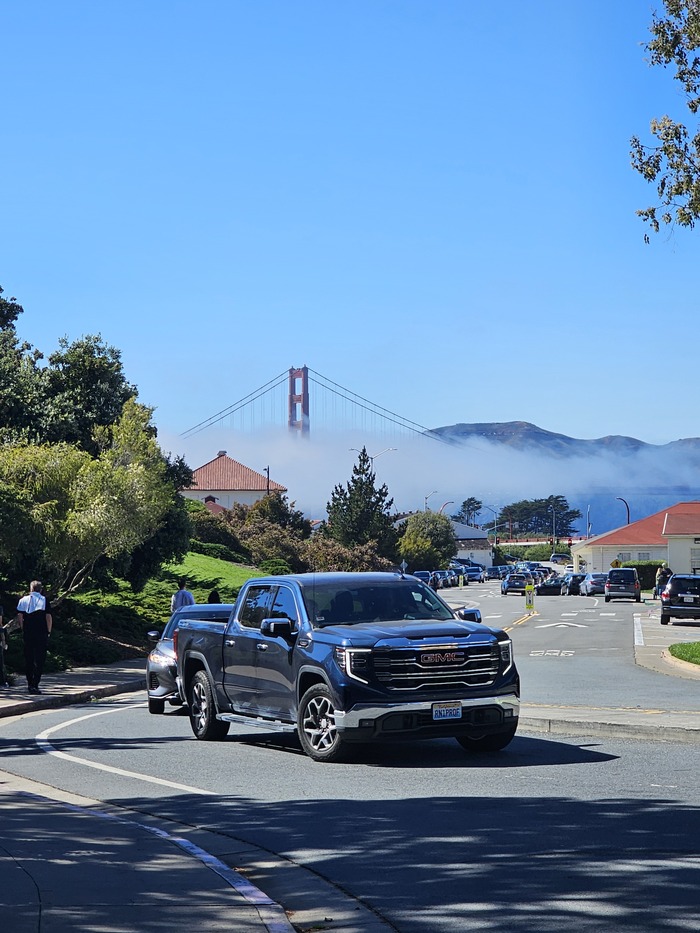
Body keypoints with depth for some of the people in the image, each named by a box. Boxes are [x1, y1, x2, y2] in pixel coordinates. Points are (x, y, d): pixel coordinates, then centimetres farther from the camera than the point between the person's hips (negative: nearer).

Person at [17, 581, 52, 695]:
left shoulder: (23, 600, 5)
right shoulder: (44, 600, -3)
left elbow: (19, 616, 1)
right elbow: (48, 617, -8)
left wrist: (23, 629, 10)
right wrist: (49, 631, 2)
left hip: (27, 634, 3)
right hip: (41, 634, -3)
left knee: (28, 660, 13)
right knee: (39, 660, -1)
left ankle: (29, 684, 18)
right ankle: (34, 685, -10)